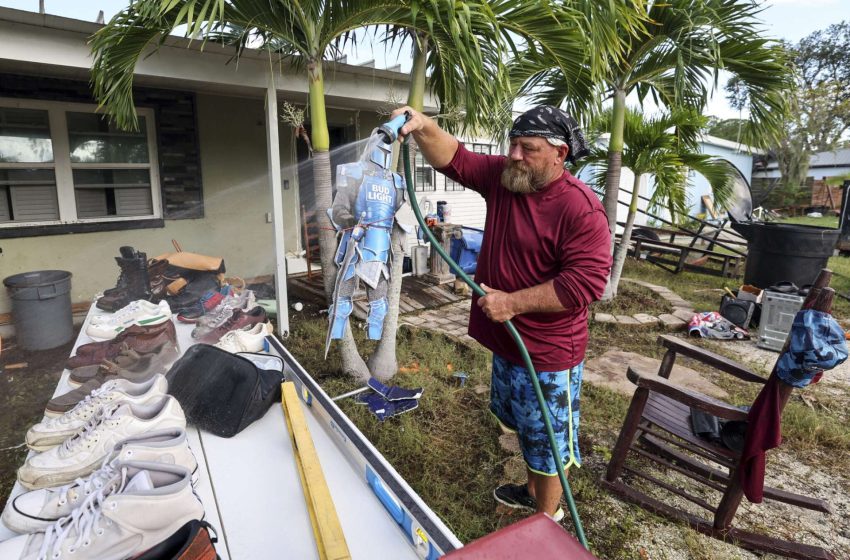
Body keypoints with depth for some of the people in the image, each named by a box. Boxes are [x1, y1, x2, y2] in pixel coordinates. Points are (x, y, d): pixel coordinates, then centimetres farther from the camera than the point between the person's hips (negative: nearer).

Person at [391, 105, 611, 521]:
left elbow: (586, 282, -26)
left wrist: (513, 303, -26)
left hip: (547, 351, -7)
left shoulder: (581, 208, -22)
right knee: (527, 428, 27)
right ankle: (533, 491, 52)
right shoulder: (502, 176, 0)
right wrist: (424, 127, -18)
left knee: (546, 439, 12)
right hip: (507, 340, 8)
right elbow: (454, 159, 1)